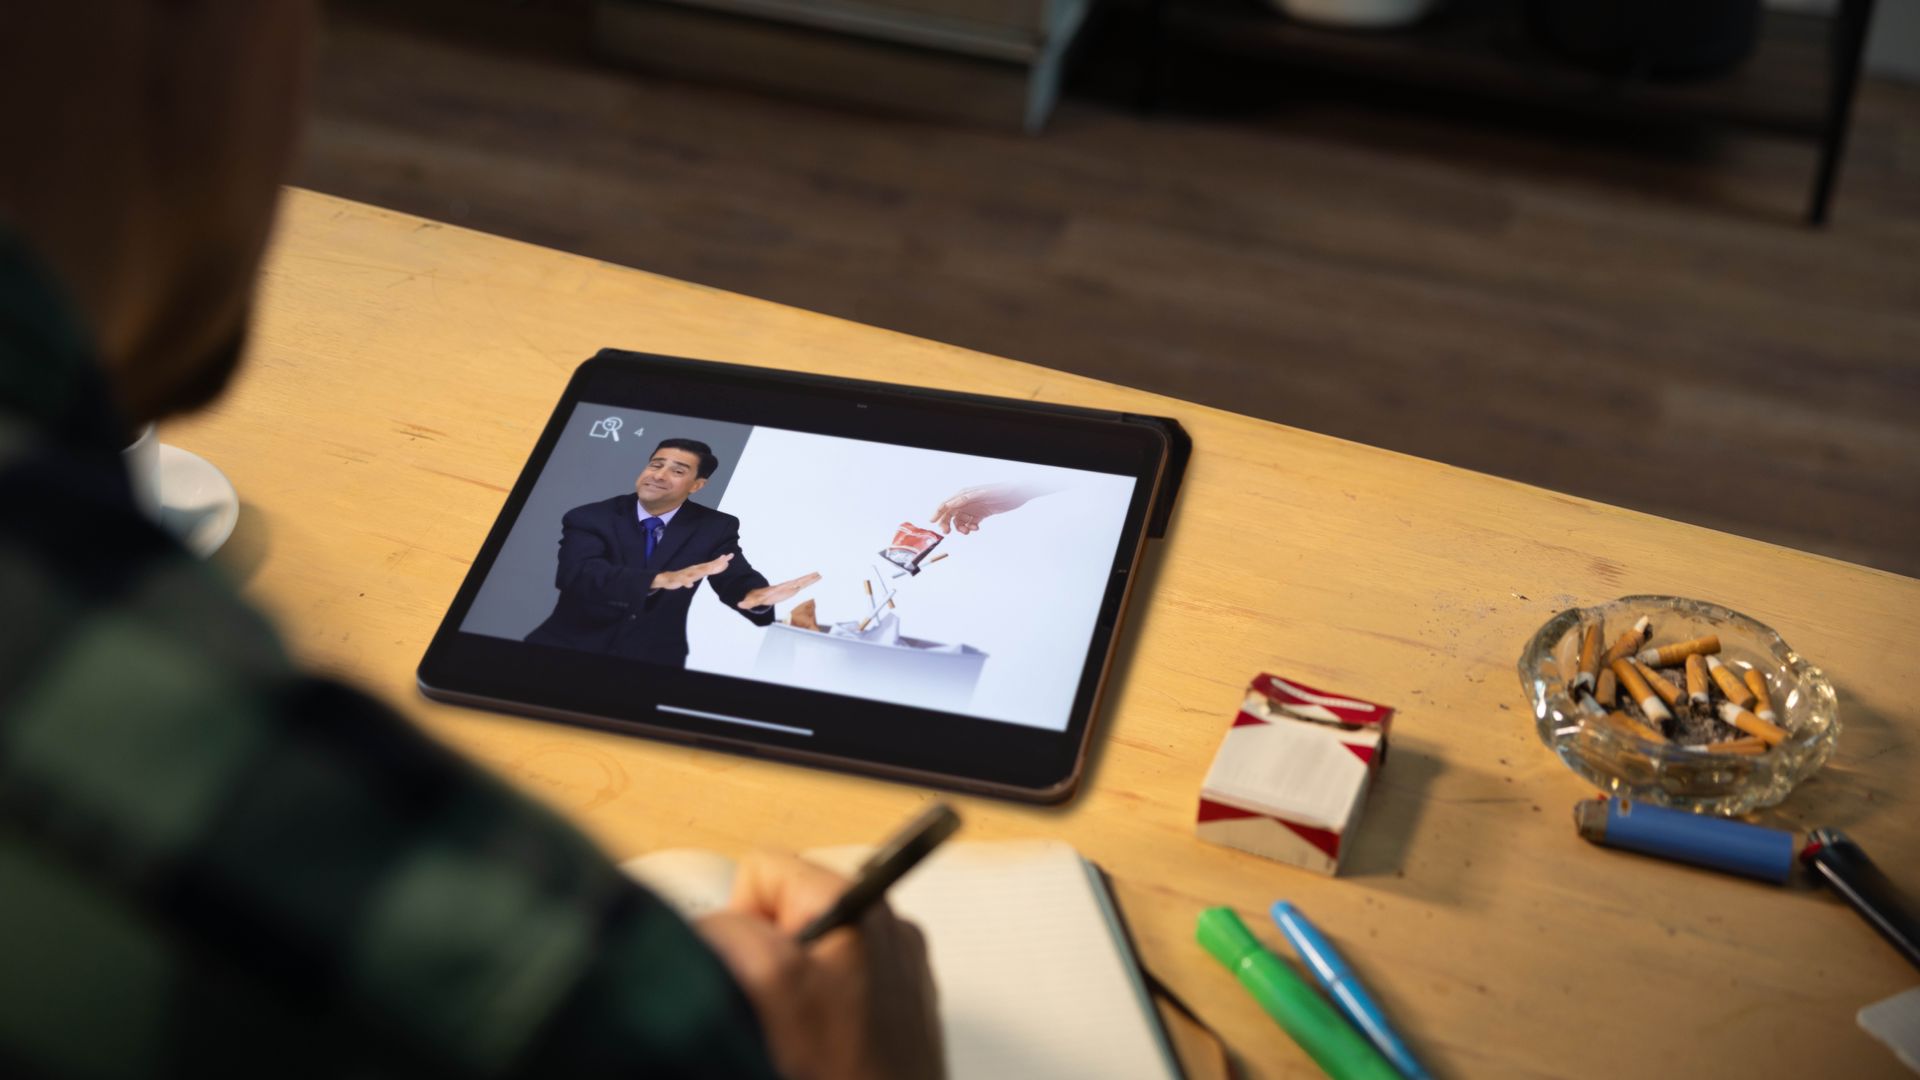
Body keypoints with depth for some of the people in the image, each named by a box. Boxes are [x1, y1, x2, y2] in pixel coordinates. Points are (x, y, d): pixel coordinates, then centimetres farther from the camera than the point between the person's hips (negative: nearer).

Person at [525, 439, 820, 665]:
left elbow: (736, 579, -9)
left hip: (653, 659, 2)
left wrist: (759, 594, -38)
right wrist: (661, 579, -38)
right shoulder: (589, 518, -3)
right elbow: (574, 574, -21)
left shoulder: (715, 528, 4)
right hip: (572, 649, -2)